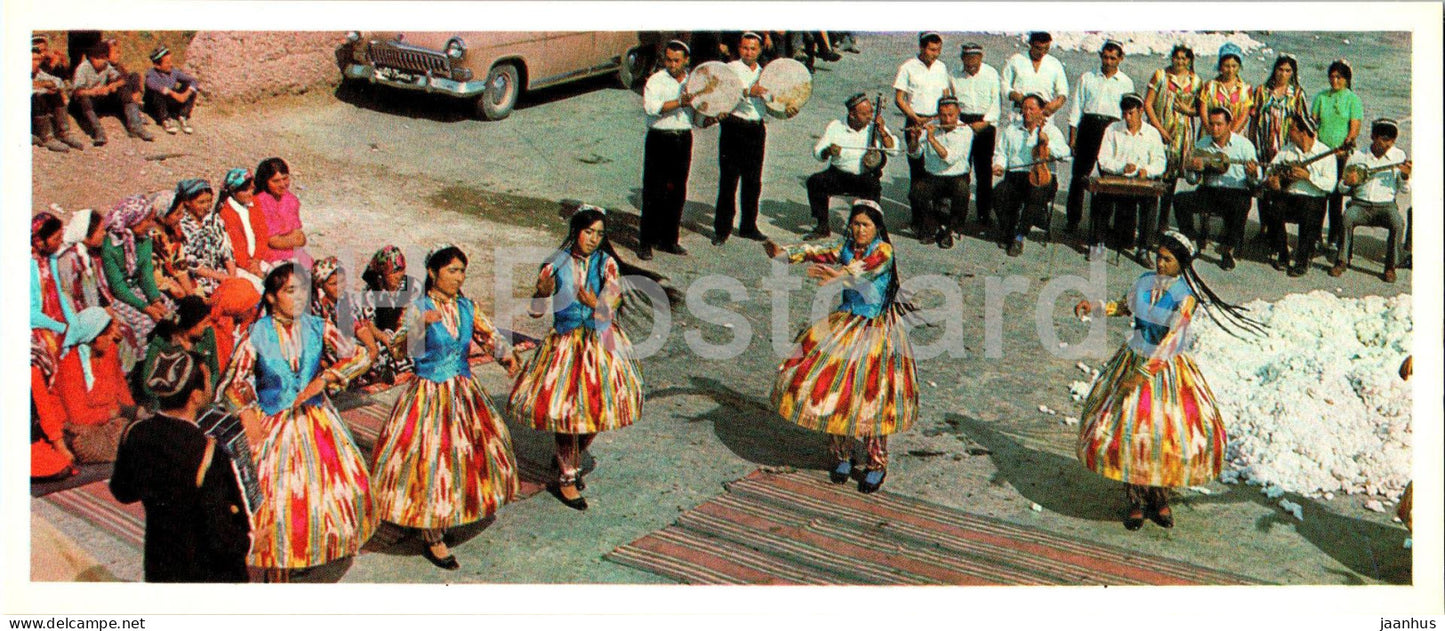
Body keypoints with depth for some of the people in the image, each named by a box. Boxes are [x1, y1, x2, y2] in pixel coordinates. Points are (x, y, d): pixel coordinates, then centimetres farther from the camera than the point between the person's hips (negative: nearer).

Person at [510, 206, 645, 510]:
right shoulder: (556, 264, -5)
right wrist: (543, 293, -22)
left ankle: (569, 461, 33)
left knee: (598, 407, 7)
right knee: (564, 408, -4)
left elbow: (611, 308, -8)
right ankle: (566, 477, 11)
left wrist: (596, 304, -28)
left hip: (602, 343, 2)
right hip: (565, 344, -2)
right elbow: (536, 310, -1)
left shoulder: (607, 264, -2)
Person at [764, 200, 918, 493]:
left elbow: (865, 268, -33)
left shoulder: (883, 251, -13)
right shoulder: (847, 247, 4)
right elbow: (821, 253, -9)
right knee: (834, 385, 2)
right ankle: (842, 455, 18)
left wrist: (837, 274, -52)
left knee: (870, 393, -7)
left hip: (875, 331, -5)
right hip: (845, 325, 5)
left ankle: (876, 464, 7)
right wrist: (785, 252, -25)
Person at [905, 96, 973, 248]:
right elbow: (914, 154, 2)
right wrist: (914, 139, -19)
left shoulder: (965, 131, -10)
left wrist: (932, 139, -26)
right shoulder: (930, 127, 1)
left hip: (957, 177, -2)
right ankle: (932, 226, 2)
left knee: (961, 190, -35)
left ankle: (950, 230, -9)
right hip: (932, 176, 2)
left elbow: (950, 158, -23)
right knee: (915, 193, -26)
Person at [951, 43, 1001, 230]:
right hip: (962, 122, 1)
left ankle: (984, 213, 6)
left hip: (986, 124, -1)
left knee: (984, 171, -1)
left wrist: (985, 122, -11)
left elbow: (996, 102, 1)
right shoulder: (956, 77, 5)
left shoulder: (991, 74, 2)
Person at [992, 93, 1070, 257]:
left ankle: (1019, 237, -27)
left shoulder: (1051, 130, 11)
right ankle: (1007, 233, -7)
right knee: (1000, 193, -29)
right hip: (1015, 174, 2)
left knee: (1037, 193, -37)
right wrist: (999, 165, 1)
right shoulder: (1011, 129, 20)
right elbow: (1001, 153, 23)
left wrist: (1047, 142, -16)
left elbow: (1065, 152, -3)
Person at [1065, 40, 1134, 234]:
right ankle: (1073, 219, 5)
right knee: (1079, 175, -2)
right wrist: (1072, 137, 3)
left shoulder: (1126, 83, 8)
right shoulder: (1087, 78, 9)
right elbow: (1076, 108, 9)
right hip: (1088, 125, 0)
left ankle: (1101, 219, 11)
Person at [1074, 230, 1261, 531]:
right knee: (1129, 432, 1)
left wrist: (1144, 372, -26)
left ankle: (1159, 499, 20)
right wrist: (1096, 307, 8)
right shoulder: (1146, 280, 0)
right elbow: (1127, 306, 21)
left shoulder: (1187, 295, -15)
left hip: (1167, 369, -4)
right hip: (1134, 359, 4)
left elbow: (1172, 338, -22)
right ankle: (1136, 501, 14)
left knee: (1168, 433, 0)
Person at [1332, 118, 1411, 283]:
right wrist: (1346, 182, -14)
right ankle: (1341, 261, -19)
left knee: (1398, 223, -31)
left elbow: (1404, 190, 2)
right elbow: (1341, 188, 9)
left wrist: (1405, 176, -19)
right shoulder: (1357, 156, 3)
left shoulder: (1398, 155, 4)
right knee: (1348, 216, -32)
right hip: (1360, 204, 0)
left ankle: (1390, 267, -15)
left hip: (1386, 205, 0)